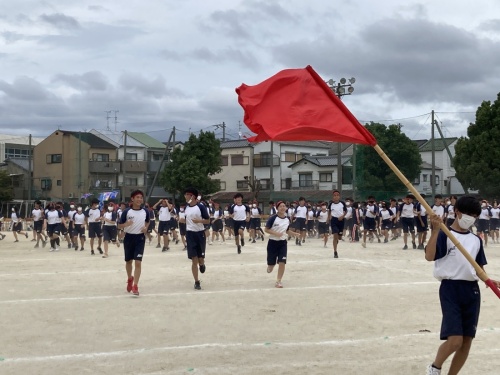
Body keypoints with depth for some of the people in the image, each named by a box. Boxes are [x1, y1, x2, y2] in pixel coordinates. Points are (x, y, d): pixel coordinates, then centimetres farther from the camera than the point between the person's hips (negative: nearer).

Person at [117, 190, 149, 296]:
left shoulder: (145, 211, -1)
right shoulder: (126, 211, -8)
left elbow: (148, 222, 20)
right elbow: (119, 226, -4)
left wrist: (146, 228, -1)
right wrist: (126, 224, -25)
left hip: (140, 238, 0)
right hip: (129, 237, 0)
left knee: (138, 262, -10)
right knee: (128, 261, 15)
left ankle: (135, 286, -10)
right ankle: (130, 279, 42)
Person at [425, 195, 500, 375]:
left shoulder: (476, 240, 13)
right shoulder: (444, 235, -5)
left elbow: (479, 269, 18)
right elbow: (429, 257, -21)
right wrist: (435, 230, -29)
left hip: (472, 291, 6)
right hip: (450, 289, -6)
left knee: (467, 342, 6)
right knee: (455, 341, -15)